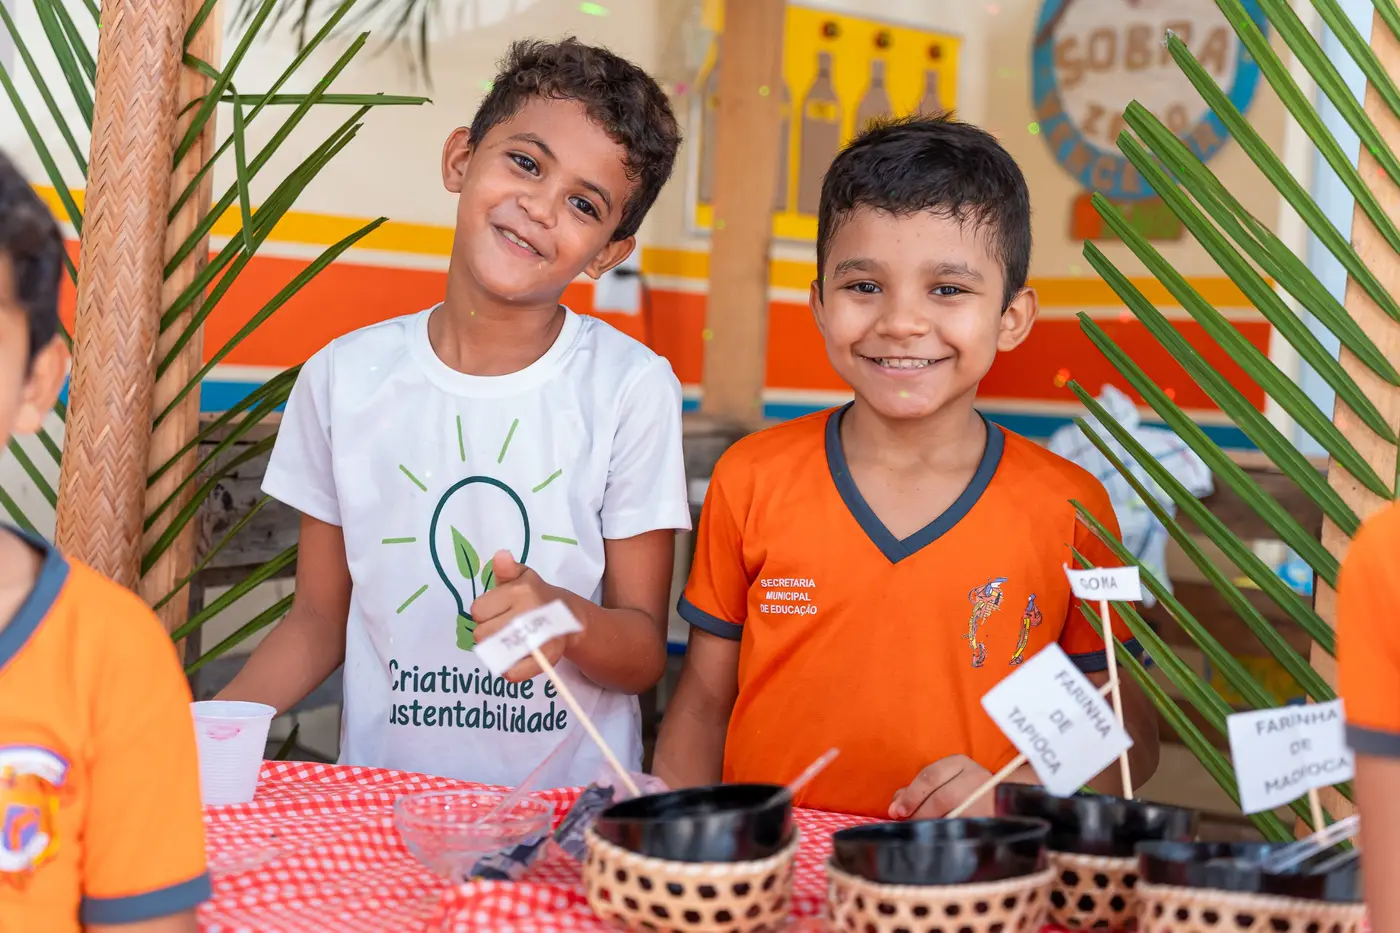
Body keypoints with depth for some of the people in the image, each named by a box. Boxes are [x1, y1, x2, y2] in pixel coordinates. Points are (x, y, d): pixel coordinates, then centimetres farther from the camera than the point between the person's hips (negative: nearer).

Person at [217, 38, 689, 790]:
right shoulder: (345, 376, 2)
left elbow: (645, 654, -1)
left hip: (570, 809, -3)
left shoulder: (631, 388, -5)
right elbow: (318, 623, 9)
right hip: (383, 802, 3)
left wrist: (566, 617, -22)